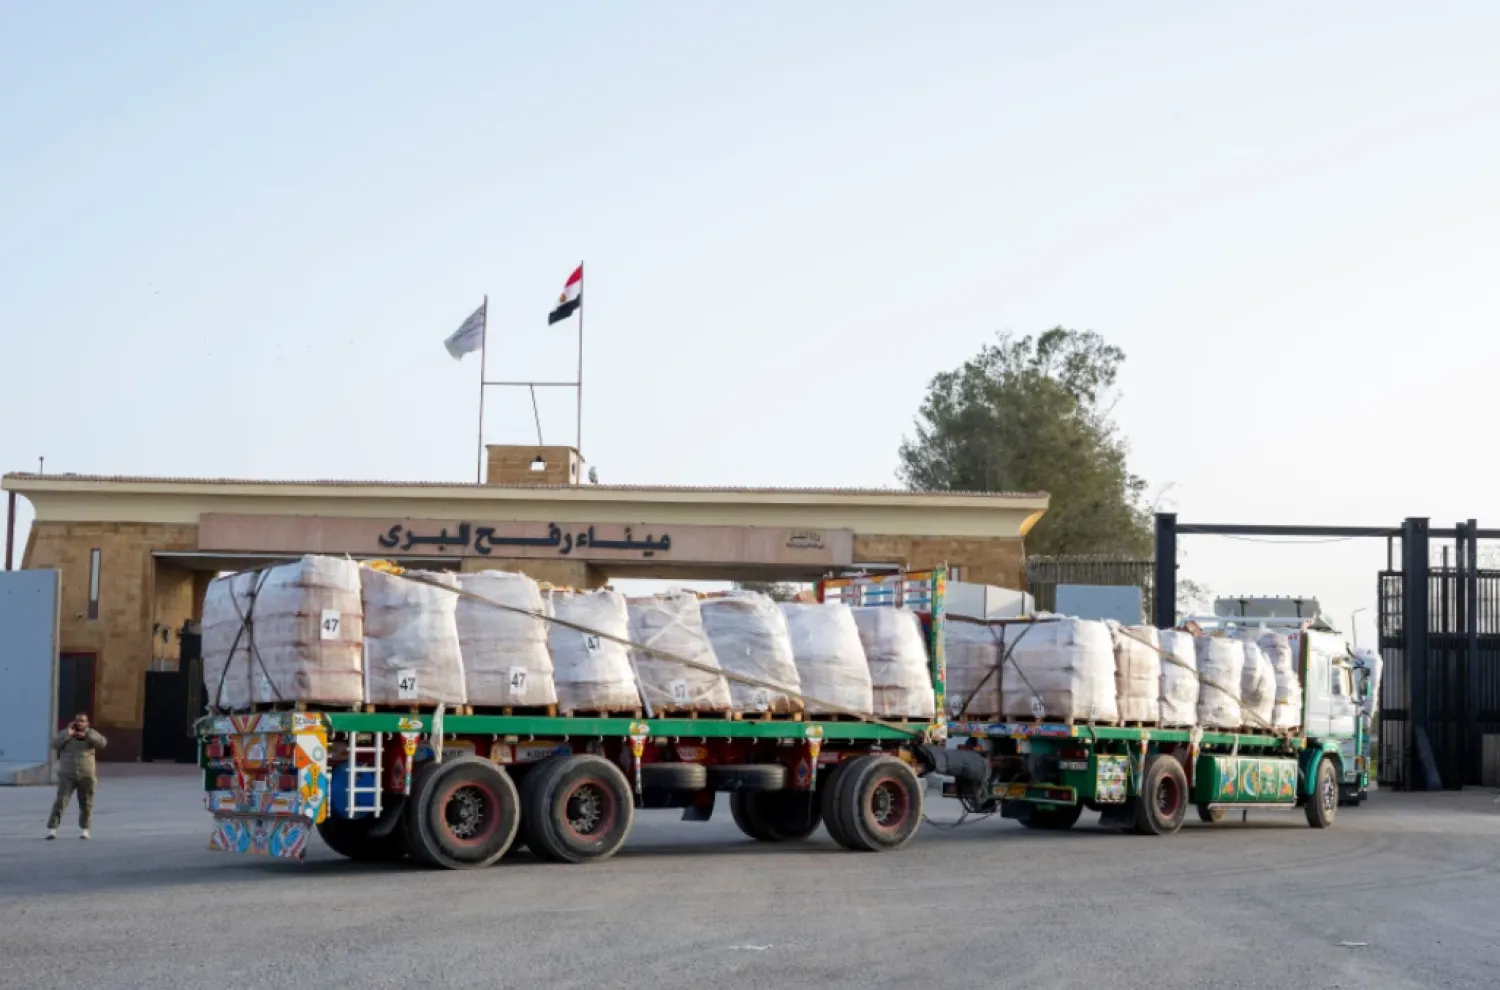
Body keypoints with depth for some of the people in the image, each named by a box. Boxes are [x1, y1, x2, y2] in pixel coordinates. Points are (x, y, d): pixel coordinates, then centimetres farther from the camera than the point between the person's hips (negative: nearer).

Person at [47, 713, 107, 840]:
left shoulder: (91, 733, 4)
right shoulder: (65, 733, 4)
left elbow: (102, 743, -13)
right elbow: (54, 745, -11)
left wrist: (85, 735, -20)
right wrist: (67, 734, -19)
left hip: (86, 776, 1)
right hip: (67, 775, -1)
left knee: (86, 803, 3)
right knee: (61, 801, -10)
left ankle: (85, 829, 14)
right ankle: (51, 829, -12)